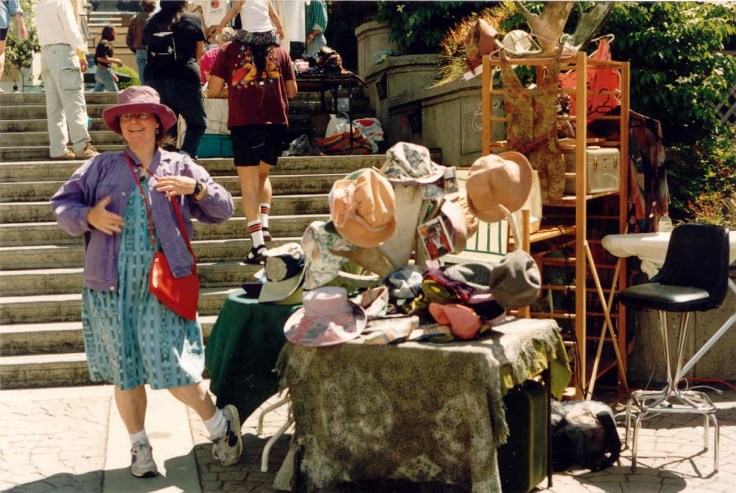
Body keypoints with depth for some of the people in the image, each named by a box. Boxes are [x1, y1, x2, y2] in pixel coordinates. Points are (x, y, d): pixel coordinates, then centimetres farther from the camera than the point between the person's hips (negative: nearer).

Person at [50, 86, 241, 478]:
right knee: (124, 370, 8)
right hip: (113, 284, 2)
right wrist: (88, 216, -12)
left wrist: (195, 188, -12)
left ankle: (219, 423, 17)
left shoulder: (180, 167, 8)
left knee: (171, 369, -7)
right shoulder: (102, 166, 7)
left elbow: (224, 210, 6)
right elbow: (62, 203, 8)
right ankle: (139, 445, 25)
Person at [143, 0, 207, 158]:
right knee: (198, 123, 8)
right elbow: (199, 53, 13)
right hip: (184, 78, -4)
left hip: (153, 78, 4)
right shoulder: (194, 19, 5)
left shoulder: (151, 22, 13)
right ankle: (185, 153, -12)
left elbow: (148, 51, 18)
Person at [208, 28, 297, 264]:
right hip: (276, 122, 3)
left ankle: (258, 243, -11)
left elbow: (214, 89, 4)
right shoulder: (280, 52, 13)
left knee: (249, 182, -2)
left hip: (243, 122, -3)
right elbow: (292, 91, 15)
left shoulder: (229, 50, 8)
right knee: (262, 174, 23)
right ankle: (263, 225, 8)